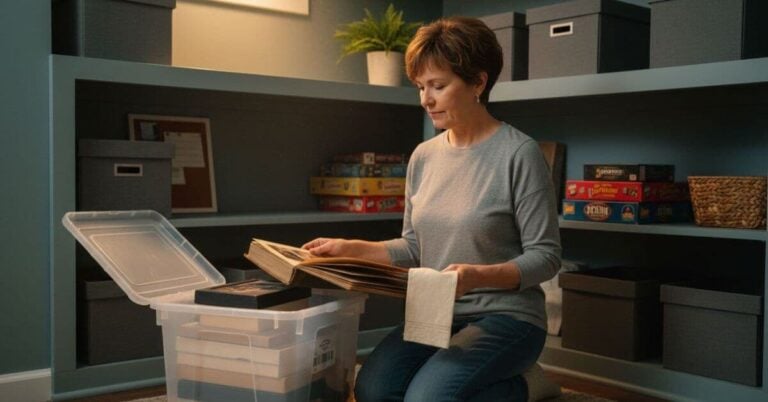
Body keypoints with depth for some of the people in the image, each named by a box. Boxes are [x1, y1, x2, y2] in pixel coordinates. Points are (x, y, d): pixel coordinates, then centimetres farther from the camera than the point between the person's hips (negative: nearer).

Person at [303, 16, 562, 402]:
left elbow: (545, 257, -11)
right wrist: (350, 248, 0)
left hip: (505, 316, -5)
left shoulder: (518, 153, -11)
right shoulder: (423, 156, 7)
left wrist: (478, 276, -27)